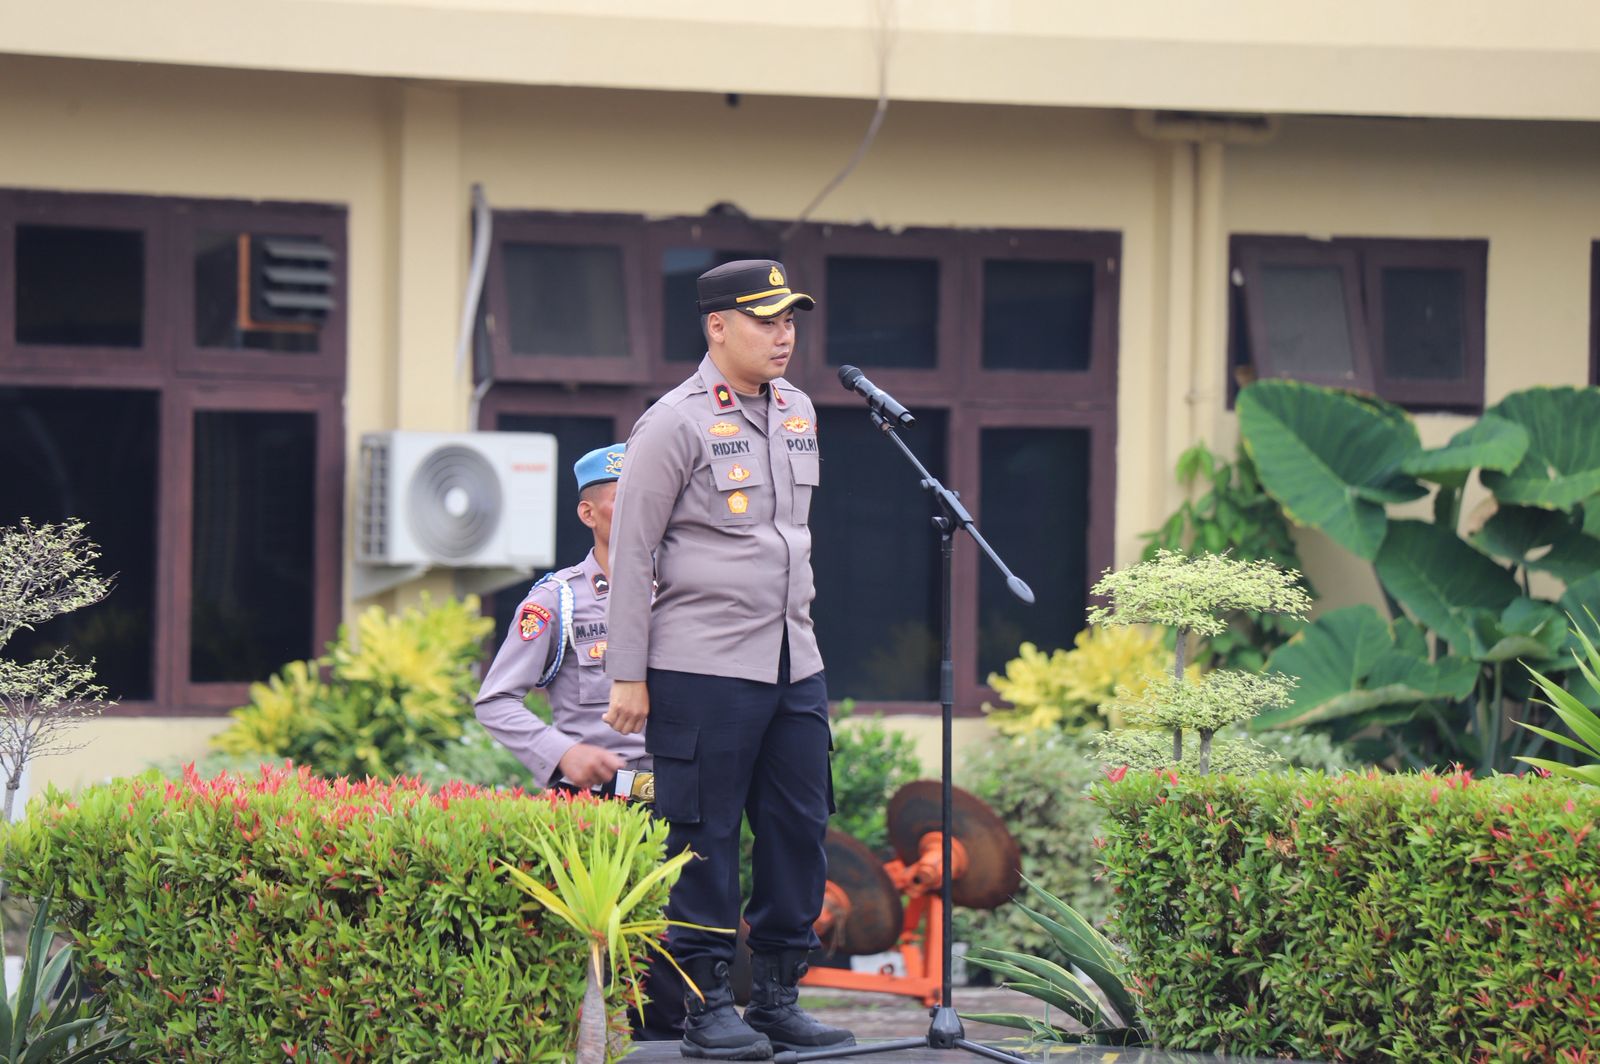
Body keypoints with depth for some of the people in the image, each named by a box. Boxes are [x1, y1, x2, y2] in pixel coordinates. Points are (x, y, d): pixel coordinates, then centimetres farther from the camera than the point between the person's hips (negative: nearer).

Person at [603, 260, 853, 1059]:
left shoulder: (797, 411, 13)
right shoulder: (676, 423, -7)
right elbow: (631, 550, -6)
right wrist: (627, 675, -8)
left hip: (794, 664, 7)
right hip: (702, 668, -7)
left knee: (800, 829, 6)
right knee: (704, 838, -2)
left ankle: (778, 999, 15)